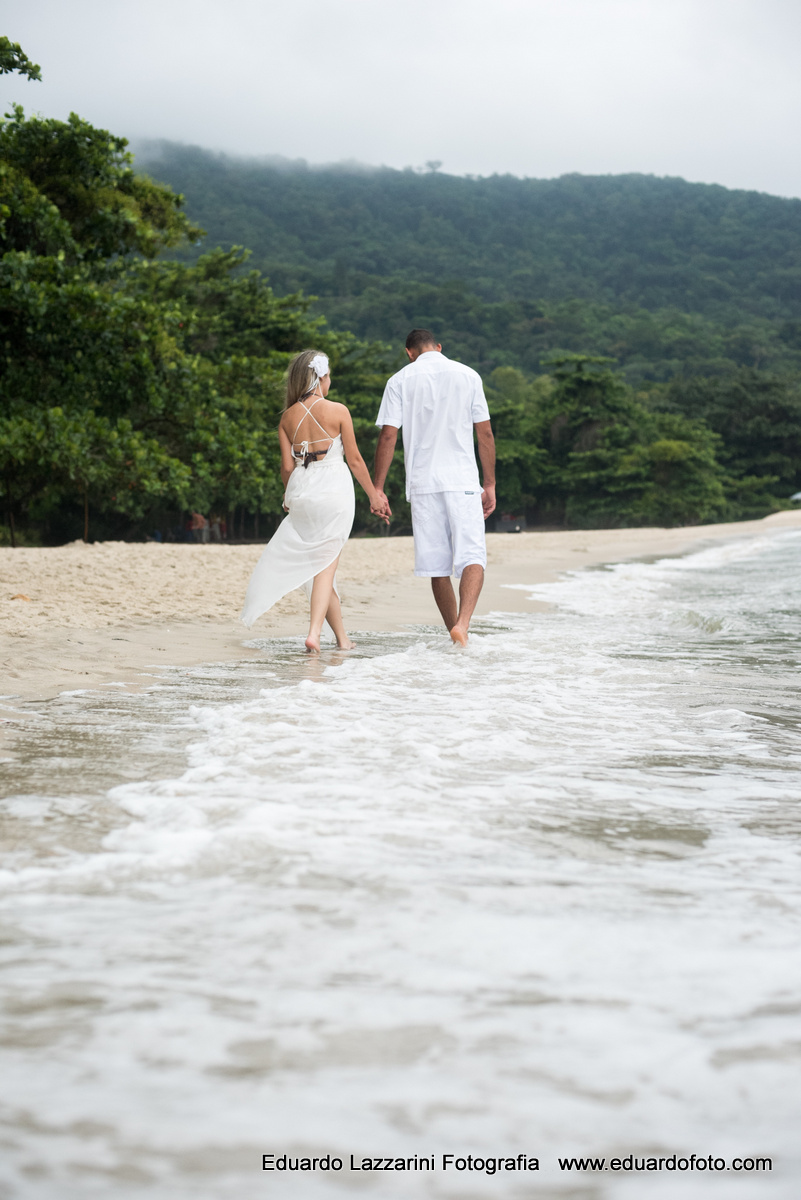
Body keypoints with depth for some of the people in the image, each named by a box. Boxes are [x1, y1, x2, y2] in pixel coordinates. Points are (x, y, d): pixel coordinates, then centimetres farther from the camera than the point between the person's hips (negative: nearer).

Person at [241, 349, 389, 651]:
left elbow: (287, 466, 3)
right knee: (326, 564, 1)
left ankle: (342, 637, 19)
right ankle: (314, 632, -14)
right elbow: (354, 460, -4)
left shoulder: (288, 416, 3)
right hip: (334, 490, -4)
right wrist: (373, 495, 7)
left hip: (302, 491, 4)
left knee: (317, 563, 13)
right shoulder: (338, 411, -7)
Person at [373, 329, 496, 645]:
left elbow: (388, 437, -1)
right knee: (472, 558, -6)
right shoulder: (468, 375, 6)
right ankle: (462, 623, -28)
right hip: (463, 482, -1)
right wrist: (490, 485, 11)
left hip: (422, 483, 1)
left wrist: (377, 489, 3)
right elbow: (485, 433, 5)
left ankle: (455, 631, 16)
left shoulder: (400, 380, 4)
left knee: (437, 565, 9)